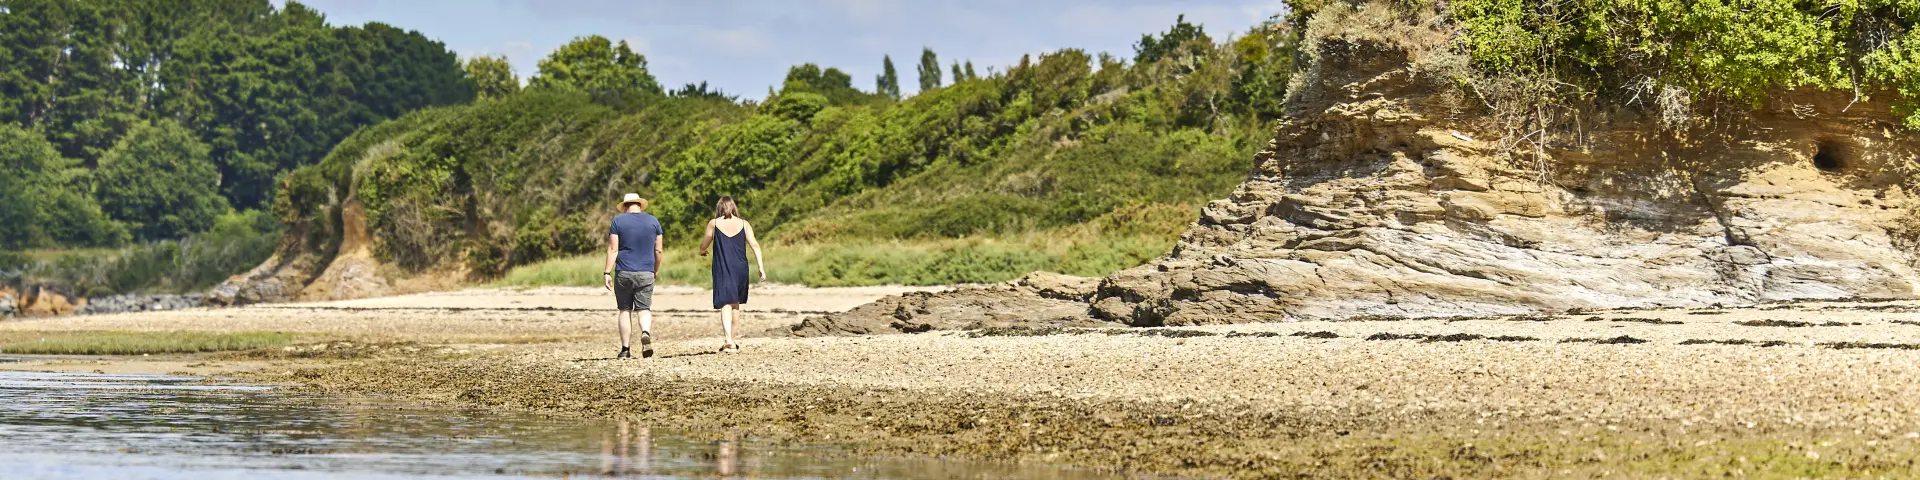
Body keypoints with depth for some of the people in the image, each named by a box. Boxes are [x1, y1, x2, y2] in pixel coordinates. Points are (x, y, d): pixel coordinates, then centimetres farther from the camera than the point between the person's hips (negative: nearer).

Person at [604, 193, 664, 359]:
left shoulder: (618, 220, 1)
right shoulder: (653, 221, 7)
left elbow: (613, 249, -5)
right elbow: (658, 250, 7)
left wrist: (607, 273, -4)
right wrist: (656, 270, 19)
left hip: (624, 273, -1)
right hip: (646, 273, 1)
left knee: (625, 310, 7)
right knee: (644, 309, 4)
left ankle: (625, 349, 7)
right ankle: (646, 333, -26)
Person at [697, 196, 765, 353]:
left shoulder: (714, 224, 0)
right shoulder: (744, 224, 5)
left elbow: (703, 245, 7)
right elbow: (755, 245, -3)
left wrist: (702, 251, 31)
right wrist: (761, 267, -4)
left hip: (722, 269, -3)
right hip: (740, 269, 3)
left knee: (725, 304, -8)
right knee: (735, 304, 18)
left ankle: (729, 340, -27)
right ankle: (732, 340, 25)